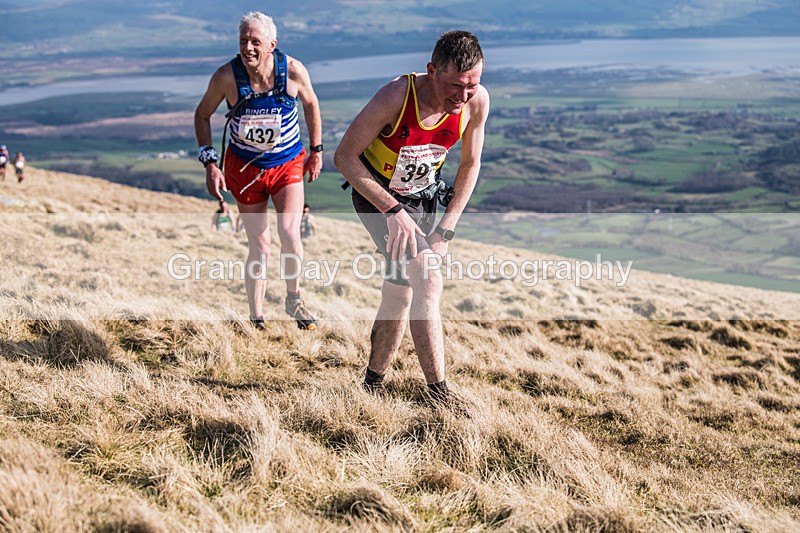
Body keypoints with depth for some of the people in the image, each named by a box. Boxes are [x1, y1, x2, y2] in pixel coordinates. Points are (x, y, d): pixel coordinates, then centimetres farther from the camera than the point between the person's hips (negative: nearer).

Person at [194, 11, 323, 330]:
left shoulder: (293, 71, -16)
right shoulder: (227, 76, -18)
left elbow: (311, 104, 6)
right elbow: (202, 115, -1)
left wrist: (316, 150, 8)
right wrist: (210, 163, -8)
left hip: (288, 164, 0)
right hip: (244, 167, 0)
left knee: (289, 234, -18)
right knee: (259, 247, 3)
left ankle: (294, 300, 9)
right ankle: (256, 320, 19)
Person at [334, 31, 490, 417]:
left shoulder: (477, 101, -20)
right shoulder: (396, 96, -33)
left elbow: (470, 164, -3)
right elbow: (344, 157, -24)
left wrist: (446, 229, -8)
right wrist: (392, 211, -28)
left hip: (423, 196, 5)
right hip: (375, 193, -5)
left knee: (402, 290, 12)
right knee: (427, 280, -21)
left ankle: (374, 380, 31)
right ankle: (439, 391, -16)